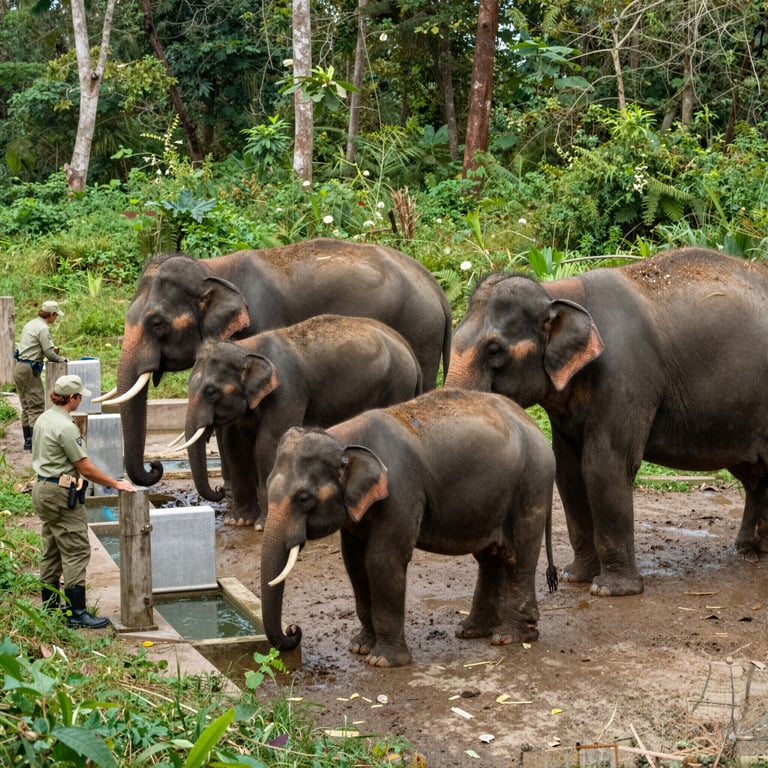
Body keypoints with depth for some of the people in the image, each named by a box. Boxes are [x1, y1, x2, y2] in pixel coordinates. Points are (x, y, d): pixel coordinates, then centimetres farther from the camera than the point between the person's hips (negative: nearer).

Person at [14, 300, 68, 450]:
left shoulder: (30, 324, 16)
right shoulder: (43, 328, -13)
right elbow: (49, 354, -15)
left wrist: (51, 349, 14)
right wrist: (61, 359, 2)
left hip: (18, 368, 9)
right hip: (29, 370, -9)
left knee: (26, 407, 14)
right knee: (37, 407, -8)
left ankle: (28, 441, 17)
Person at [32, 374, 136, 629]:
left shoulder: (43, 420, 9)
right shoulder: (66, 427, -20)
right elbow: (85, 468, -17)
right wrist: (116, 484, -9)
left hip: (42, 489, 10)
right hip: (62, 494, -10)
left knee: (52, 551, 16)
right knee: (76, 552, -6)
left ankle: (49, 607, 22)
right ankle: (76, 613, -6)